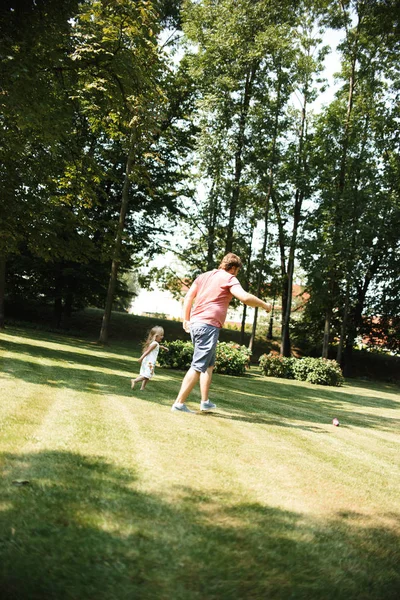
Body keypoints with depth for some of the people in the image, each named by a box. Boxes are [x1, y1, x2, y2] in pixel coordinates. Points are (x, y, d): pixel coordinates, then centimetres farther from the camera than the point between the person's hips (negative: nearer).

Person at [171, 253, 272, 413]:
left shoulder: (204, 276, 18)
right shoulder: (229, 278, -4)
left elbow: (188, 297, 15)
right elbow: (245, 297, -18)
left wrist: (186, 319, 20)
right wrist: (264, 305, -3)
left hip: (195, 323, 9)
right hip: (209, 325, -9)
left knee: (209, 364, 20)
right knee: (198, 367, -7)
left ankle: (205, 402, 20)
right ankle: (179, 403, -9)